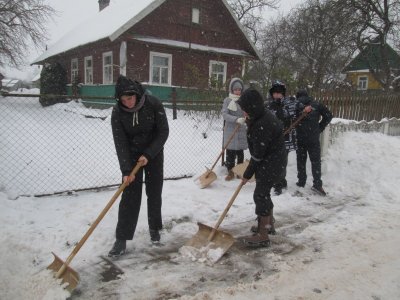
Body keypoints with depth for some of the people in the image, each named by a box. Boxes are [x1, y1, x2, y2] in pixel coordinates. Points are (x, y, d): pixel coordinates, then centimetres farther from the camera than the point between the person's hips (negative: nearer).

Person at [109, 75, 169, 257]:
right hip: (131, 156, 0)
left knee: (154, 193, 5)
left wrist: (148, 155, -20)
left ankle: (154, 228, 26)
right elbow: (120, 143, -18)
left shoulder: (153, 104, -20)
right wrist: (126, 170, -25)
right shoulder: (117, 112, -18)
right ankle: (121, 239, 0)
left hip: (154, 153, 0)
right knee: (129, 196, -5)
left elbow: (163, 132, -15)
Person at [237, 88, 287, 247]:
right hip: (270, 160, 10)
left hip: (271, 163, -10)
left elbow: (258, 153, -23)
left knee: (260, 195, -5)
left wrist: (247, 174, -15)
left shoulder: (262, 125, -29)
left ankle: (262, 236, 5)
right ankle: (269, 223, 41)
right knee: (264, 193, 21)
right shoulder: (262, 116, 3)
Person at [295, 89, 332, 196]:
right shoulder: (316, 105, 5)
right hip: (313, 138, 0)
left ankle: (301, 182, 17)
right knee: (316, 161, 4)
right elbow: (328, 115, 2)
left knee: (301, 161, 12)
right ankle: (317, 184, -2)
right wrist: (320, 128, 6)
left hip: (299, 138, 1)